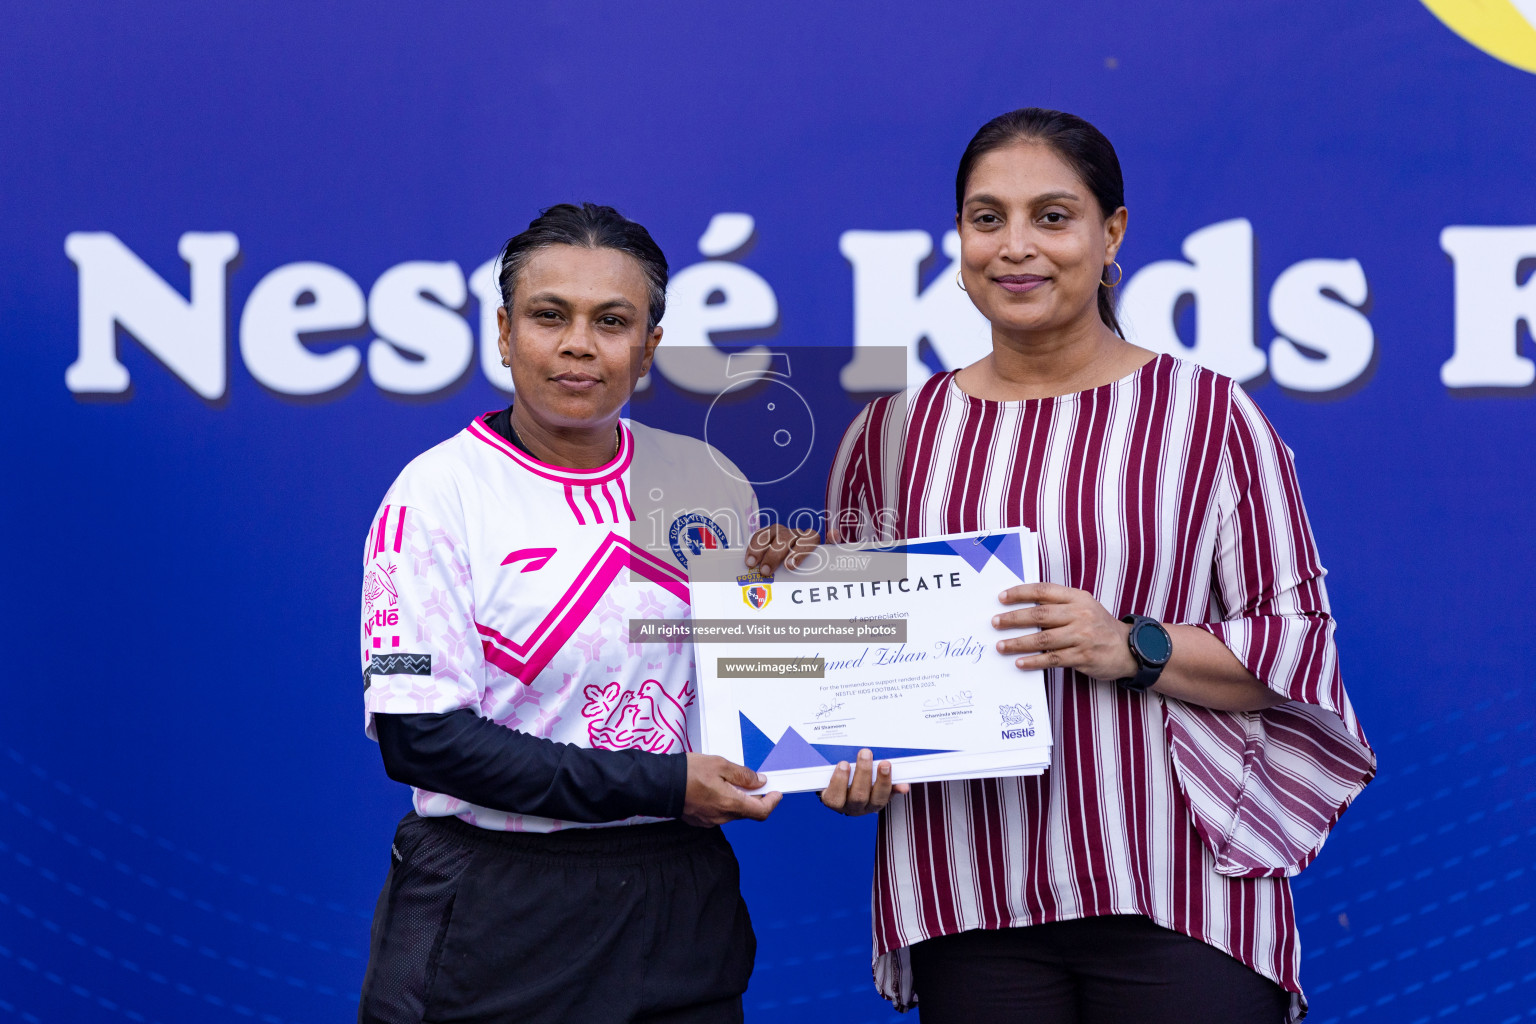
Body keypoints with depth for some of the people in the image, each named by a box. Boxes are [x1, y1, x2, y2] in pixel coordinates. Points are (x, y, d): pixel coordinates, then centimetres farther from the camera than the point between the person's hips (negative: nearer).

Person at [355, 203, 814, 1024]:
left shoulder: (708, 480, 5)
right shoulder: (439, 492, -8)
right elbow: (418, 738, -15)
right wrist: (658, 785, -18)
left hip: (678, 900, 4)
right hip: (496, 917, -4)